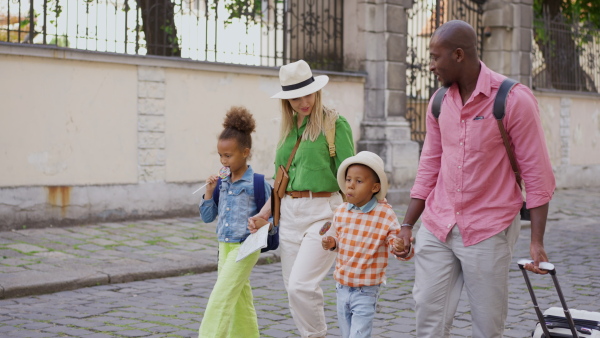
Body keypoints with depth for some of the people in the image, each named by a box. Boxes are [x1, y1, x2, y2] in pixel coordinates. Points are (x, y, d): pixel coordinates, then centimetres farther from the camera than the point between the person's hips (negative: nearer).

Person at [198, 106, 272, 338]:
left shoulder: (256, 183, -11)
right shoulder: (222, 183, 6)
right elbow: (207, 216, 10)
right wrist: (209, 191, -3)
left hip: (245, 249, -7)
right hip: (224, 248, 7)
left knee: (220, 299, -12)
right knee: (240, 303, 14)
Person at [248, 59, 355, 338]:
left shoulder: (334, 124, -5)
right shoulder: (289, 129, 14)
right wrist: (263, 214, 9)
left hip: (323, 212, -7)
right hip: (289, 213, 7)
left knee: (301, 286, -16)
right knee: (294, 290, 7)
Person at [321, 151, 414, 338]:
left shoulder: (385, 215, -14)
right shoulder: (340, 212, 1)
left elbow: (396, 242, -11)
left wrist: (401, 248, -33)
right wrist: (331, 244, -4)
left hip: (366, 291, -5)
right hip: (342, 286, 5)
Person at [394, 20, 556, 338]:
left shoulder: (514, 100, -11)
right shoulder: (440, 103, 6)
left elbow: (537, 174, -10)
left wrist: (537, 241, -14)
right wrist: (407, 225, 10)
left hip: (488, 231, -5)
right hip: (437, 228, 5)